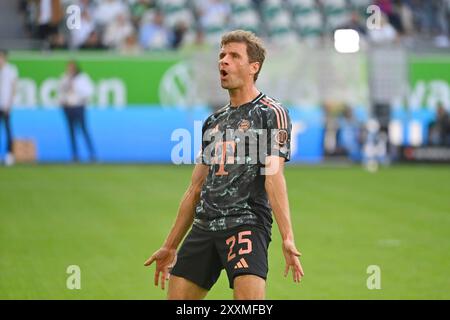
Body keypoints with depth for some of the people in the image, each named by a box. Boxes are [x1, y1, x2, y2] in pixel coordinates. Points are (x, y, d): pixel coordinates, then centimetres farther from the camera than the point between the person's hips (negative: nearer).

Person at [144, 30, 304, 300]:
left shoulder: (271, 113, 0)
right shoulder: (213, 122, 20)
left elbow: (273, 176, -12)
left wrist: (287, 238, -23)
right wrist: (170, 246, 23)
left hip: (246, 223, -7)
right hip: (204, 225, 7)